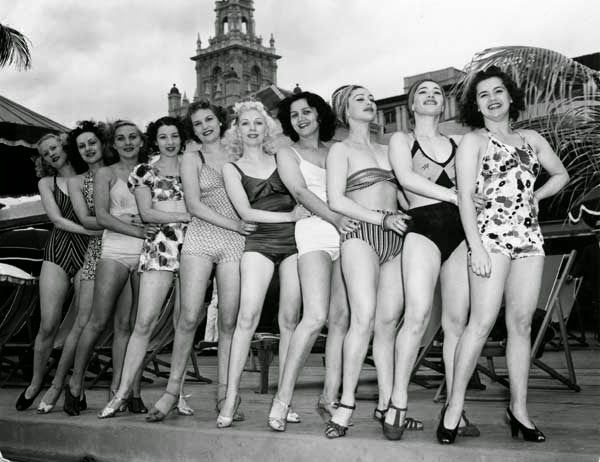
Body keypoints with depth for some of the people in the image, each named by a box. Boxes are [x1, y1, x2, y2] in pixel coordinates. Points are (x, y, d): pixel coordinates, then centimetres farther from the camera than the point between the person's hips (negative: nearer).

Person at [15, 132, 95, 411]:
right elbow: (57, 220, 0)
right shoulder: (46, 183, 13)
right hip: (57, 252, 1)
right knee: (48, 324, -5)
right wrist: (93, 229, -12)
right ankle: (35, 384, 11)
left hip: (87, 253, -1)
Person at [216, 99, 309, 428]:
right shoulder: (232, 169, 11)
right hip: (259, 242, -1)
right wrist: (291, 216, -6)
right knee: (247, 316, -15)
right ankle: (231, 396, -11)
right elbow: (245, 212, 0)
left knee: (289, 319, -1)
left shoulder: (282, 159, 16)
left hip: (293, 240, 2)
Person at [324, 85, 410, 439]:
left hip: (394, 238, 5)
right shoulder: (341, 149, 7)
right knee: (364, 318, -18)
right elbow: (336, 201, -4)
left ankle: (386, 403, 5)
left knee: (389, 322, 0)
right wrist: (382, 218, -11)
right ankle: (346, 403, -14)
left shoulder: (386, 150, 23)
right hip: (361, 235, -5)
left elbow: (402, 191, 22)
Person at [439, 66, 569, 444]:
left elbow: (561, 175, 29)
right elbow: (465, 197, -5)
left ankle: (519, 409, 10)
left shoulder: (531, 139, 17)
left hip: (529, 236, 5)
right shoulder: (473, 141, 4)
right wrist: (476, 247, -15)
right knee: (482, 323, -12)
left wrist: (533, 196, 10)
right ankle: (455, 405, -4)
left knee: (521, 324, 4)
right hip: (491, 234, -5)